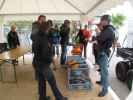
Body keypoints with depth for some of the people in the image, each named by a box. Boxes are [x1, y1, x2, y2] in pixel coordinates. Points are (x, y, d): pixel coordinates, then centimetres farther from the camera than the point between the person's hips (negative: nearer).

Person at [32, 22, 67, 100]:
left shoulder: (36, 38, 4)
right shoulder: (44, 40, -22)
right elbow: (45, 55, -25)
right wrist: (51, 59, -9)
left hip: (37, 63, 8)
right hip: (44, 64, -8)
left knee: (41, 81, 19)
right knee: (52, 82, 5)